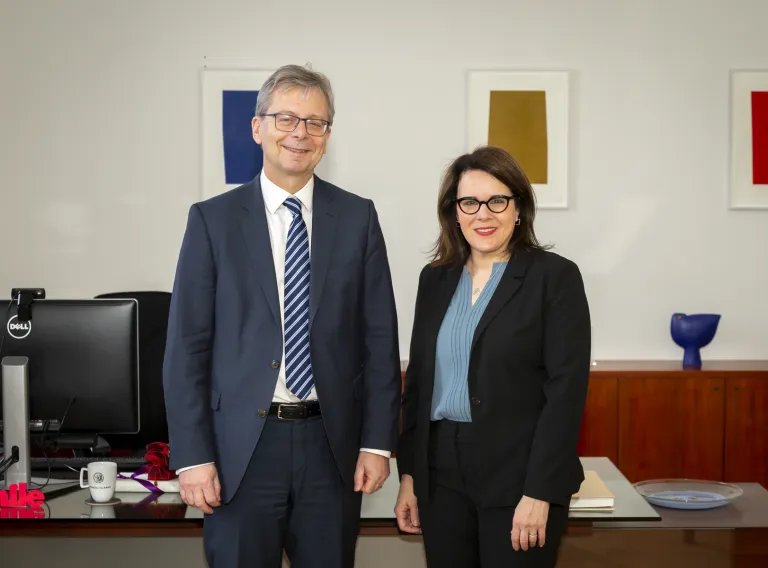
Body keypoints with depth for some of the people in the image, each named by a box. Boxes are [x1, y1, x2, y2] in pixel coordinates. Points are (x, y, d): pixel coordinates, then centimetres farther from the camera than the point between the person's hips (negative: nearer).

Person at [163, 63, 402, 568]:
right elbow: (186, 346, -1)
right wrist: (193, 455, -6)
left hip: (331, 444, 1)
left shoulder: (357, 217, 4)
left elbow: (380, 337, 4)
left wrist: (377, 442, 0)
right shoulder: (213, 219, 0)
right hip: (241, 447, -1)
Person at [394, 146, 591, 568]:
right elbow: (417, 380, 11)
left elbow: (566, 390, -11)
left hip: (518, 476, -4)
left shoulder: (555, 276, -6)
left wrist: (539, 493, -15)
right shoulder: (435, 278, 9)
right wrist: (408, 474, 7)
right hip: (441, 475, 4)